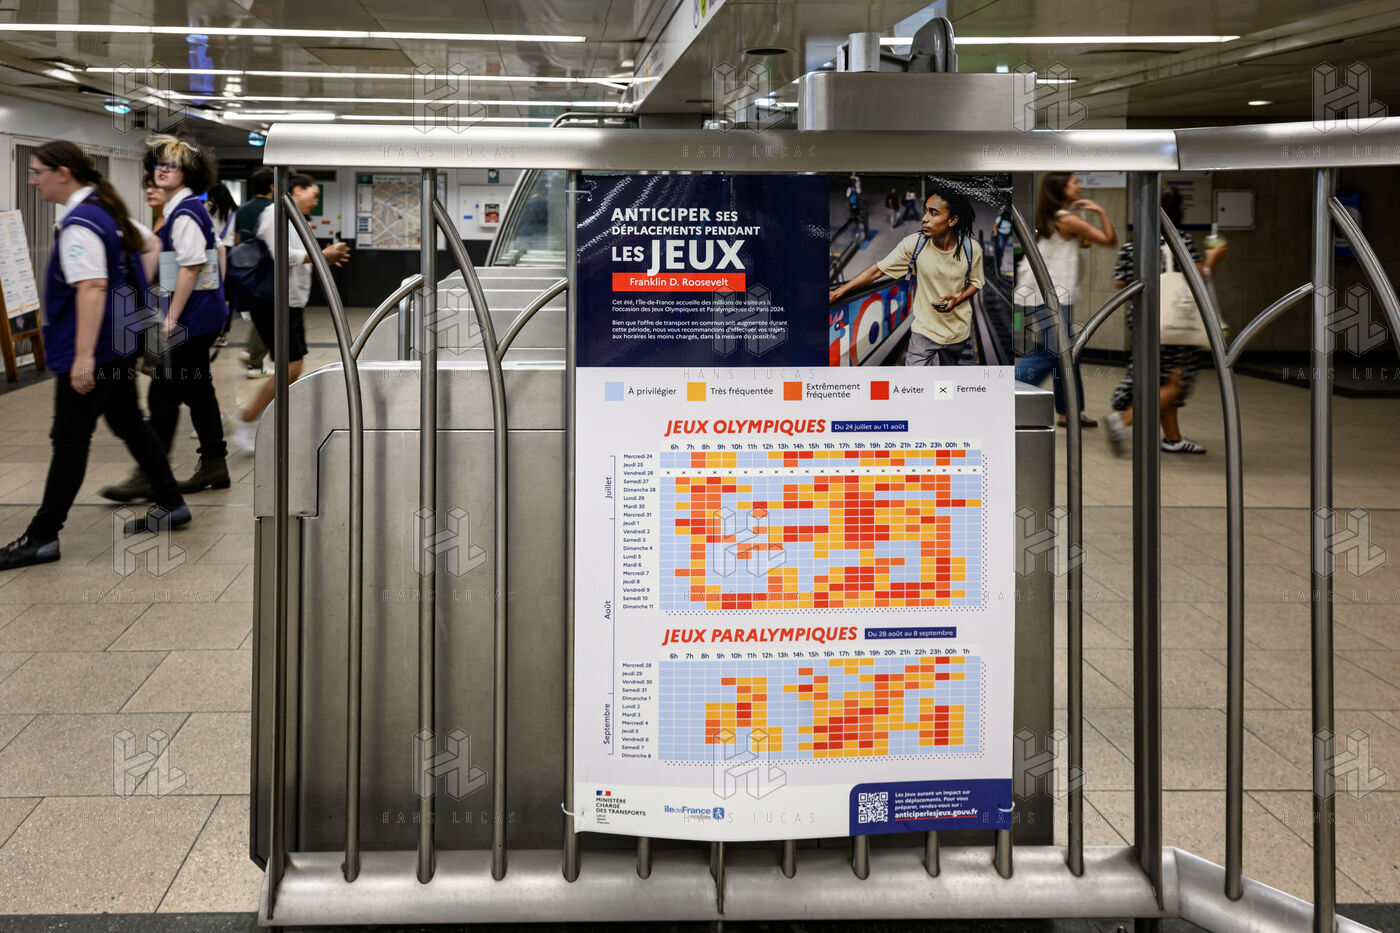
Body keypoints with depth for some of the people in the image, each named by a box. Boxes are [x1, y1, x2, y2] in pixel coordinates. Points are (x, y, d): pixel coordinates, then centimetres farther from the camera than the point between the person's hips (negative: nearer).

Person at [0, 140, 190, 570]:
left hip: (91, 352, -10)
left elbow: (92, 288, -27)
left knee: (70, 440, -5)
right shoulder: (109, 211, 10)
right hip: (122, 344, 10)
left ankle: (42, 536, 0)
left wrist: (83, 357, -30)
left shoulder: (79, 224, -19)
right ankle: (170, 505, 26)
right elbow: (149, 244, 25)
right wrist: (133, 289, 28)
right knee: (129, 423, 19)